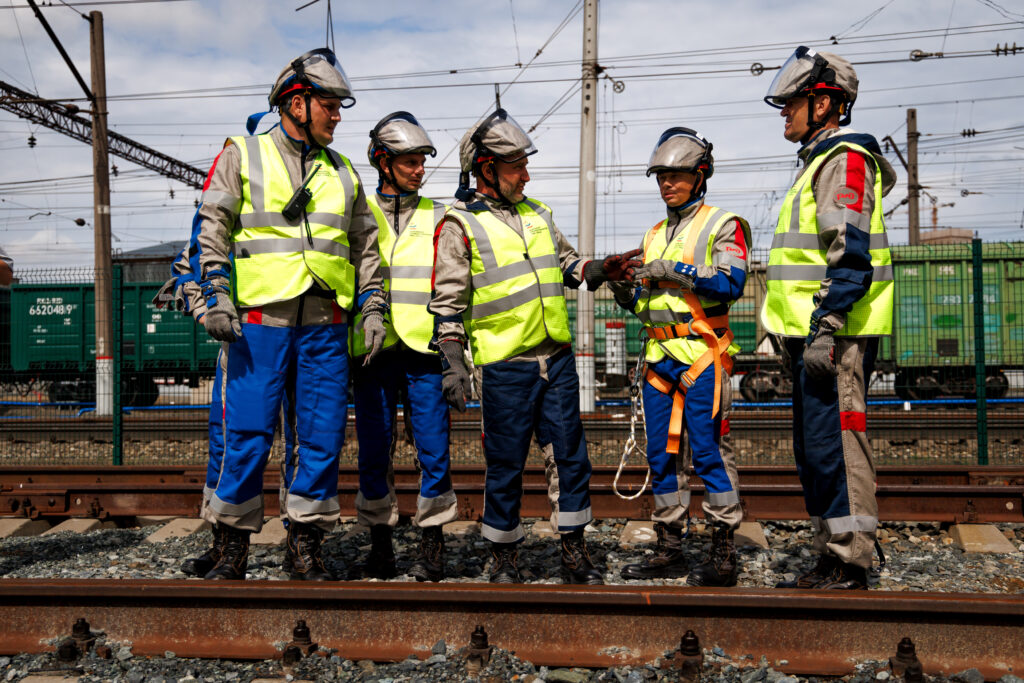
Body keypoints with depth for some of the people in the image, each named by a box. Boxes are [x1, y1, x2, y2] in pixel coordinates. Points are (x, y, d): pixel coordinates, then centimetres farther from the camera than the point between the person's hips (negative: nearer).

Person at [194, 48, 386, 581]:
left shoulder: (342, 172, 19)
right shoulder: (243, 156, 8)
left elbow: (365, 247, 21)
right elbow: (212, 228, 2)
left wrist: (373, 309, 11)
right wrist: (216, 295, -9)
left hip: (327, 324, 4)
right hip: (260, 321, -3)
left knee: (323, 436, 2)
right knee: (248, 433, -5)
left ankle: (305, 543, 14)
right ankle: (234, 544, 8)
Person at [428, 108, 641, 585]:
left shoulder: (537, 214, 15)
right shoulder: (461, 224, -3)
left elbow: (567, 265, 24)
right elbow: (448, 302, -5)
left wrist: (600, 270, 4)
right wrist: (452, 364, -11)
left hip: (558, 359, 6)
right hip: (504, 367, -6)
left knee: (573, 456, 8)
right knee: (505, 466, 2)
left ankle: (574, 553, 20)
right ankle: (503, 558, 18)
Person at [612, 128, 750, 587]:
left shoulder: (722, 225, 2)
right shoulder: (655, 235, 22)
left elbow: (731, 283, -14)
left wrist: (676, 270, -16)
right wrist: (623, 288, 2)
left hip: (702, 355, -7)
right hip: (659, 355, 7)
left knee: (709, 453, -6)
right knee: (662, 455, 7)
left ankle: (723, 556, 0)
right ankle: (669, 551, 15)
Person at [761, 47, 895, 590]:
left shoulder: (844, 159, -8)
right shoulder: (818, 163, 23)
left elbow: (850, 254, -19)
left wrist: (825, 329, -24)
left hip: (836, 335, -11)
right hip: (814, 335, 11)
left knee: (833, 442, -9)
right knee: (814, 448, 12)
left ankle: (849, 565, -4)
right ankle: (833, 559, 19)